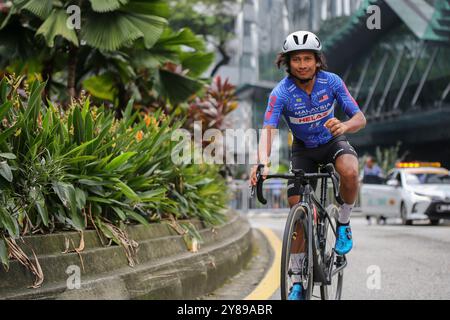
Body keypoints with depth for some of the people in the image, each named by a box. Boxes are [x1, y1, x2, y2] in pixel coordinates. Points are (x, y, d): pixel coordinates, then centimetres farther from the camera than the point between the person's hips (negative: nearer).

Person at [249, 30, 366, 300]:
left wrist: (344, 126, -46)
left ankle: (344, 223, -7)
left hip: (332, 142, 0)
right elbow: (268, 130, -35)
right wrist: (263, 161, -55)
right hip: (303, 149, 0)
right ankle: (297, 282, 4)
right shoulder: (281, 93, -25)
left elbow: (360, 118, -22)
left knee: (350, 172, -36)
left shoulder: (332, 82, -21)